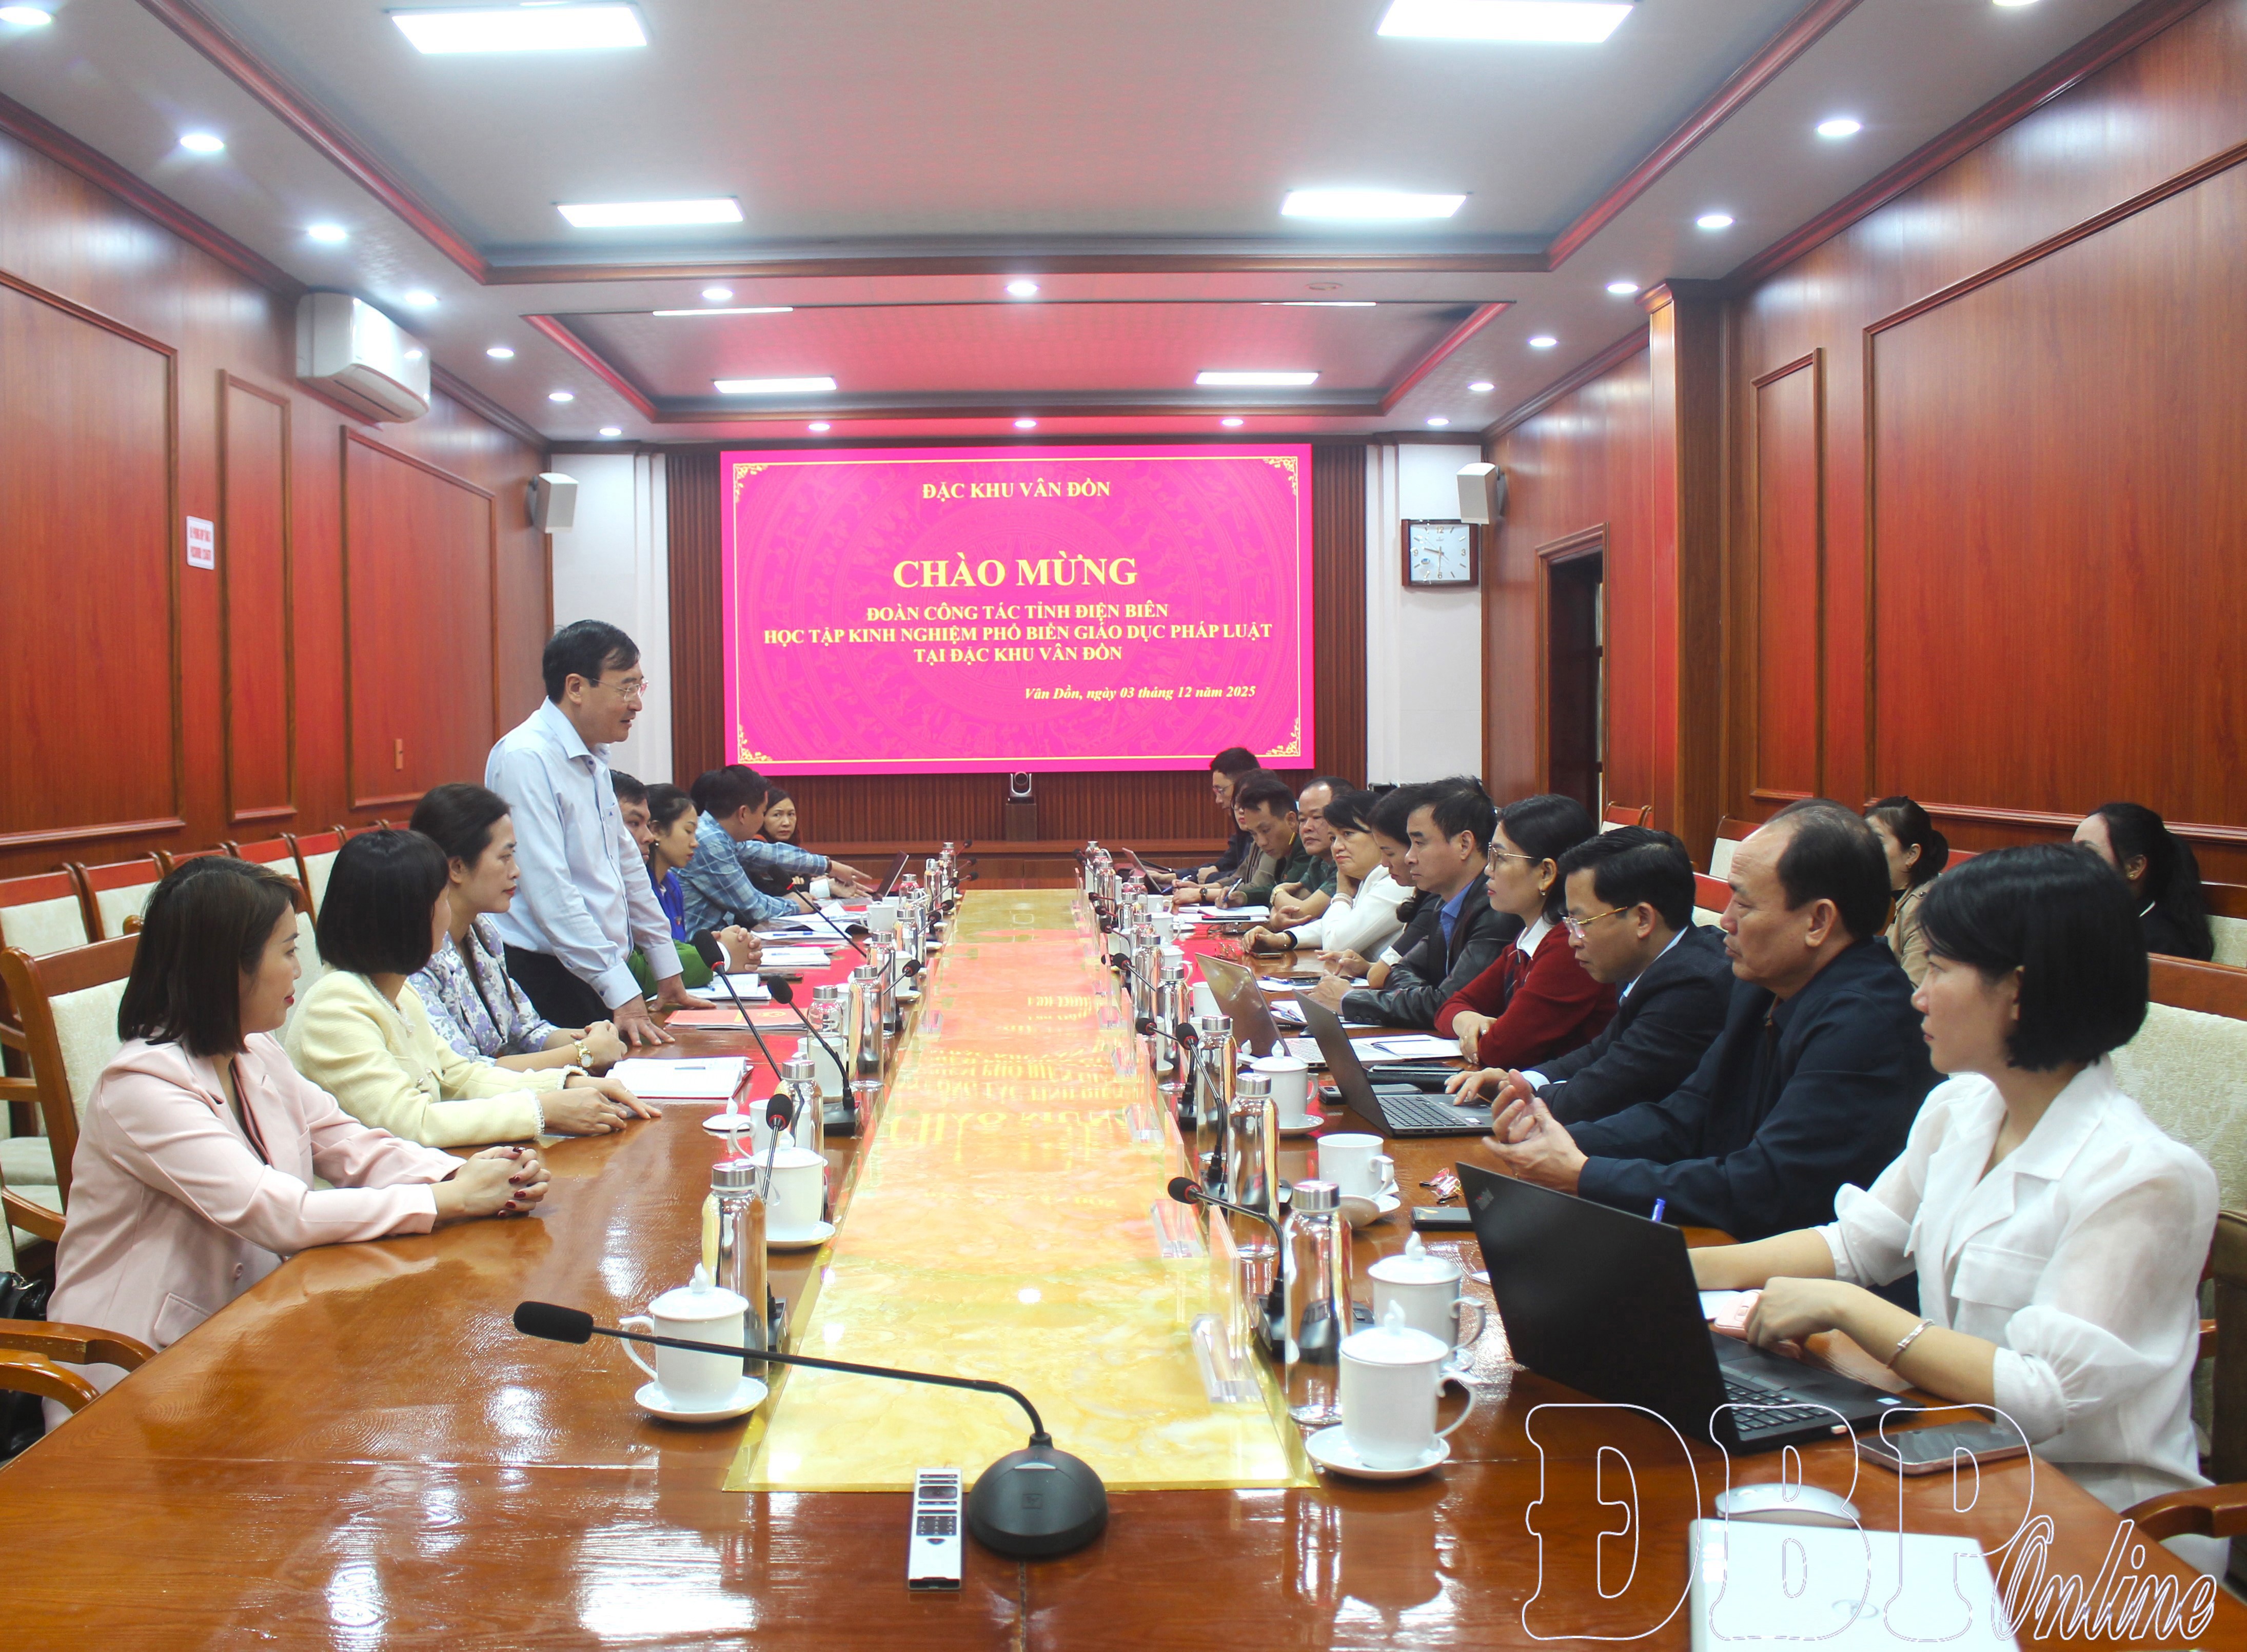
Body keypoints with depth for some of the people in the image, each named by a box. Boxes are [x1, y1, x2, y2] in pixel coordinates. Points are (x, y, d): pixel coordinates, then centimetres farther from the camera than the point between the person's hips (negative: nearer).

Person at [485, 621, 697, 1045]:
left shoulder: (592, 758, 13)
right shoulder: (526, 758, -15)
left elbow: (627, 865, 21)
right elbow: (550, 892, -21)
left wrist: (668, 973, 22)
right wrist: (622, 994, -22)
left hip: (597, 976, 8)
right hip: (546, 977, -8)